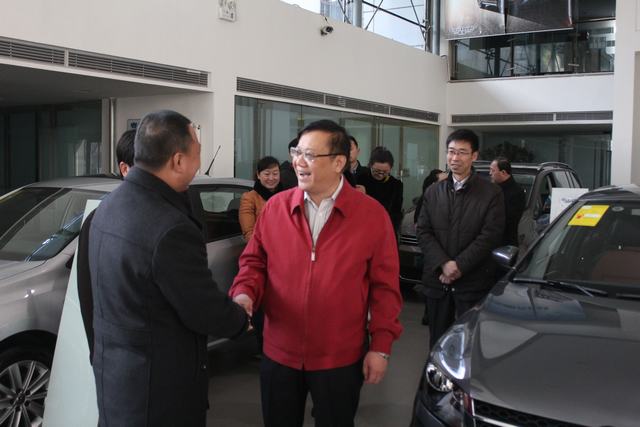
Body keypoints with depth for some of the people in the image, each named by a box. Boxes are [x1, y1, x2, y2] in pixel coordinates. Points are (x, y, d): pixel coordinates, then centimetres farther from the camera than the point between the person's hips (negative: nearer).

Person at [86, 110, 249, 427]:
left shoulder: (109, 206, 0)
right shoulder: (171, 229, -29)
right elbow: (207, 315, -20)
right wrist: (241, 319, 2)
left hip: (112, 369, 9)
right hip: (158, 385, -8)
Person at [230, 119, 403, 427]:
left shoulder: (372, 214, -8)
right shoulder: (275, 207, -2)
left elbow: (384, 286, -6)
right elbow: (255, 261, 7)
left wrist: (381, 347, -7)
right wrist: (245, 293, -14)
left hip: (341, 359, -2)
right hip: (279, 354, 2)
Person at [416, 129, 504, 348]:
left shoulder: (491, 193, -1)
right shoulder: (433, 192, 10)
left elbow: (491, 235, -9)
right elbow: (423, 232, 3)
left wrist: (460, 266, -15)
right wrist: (444, 264, -12)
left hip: (473, 283, -3)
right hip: (436, 280, 3)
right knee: (437, 341, 11)